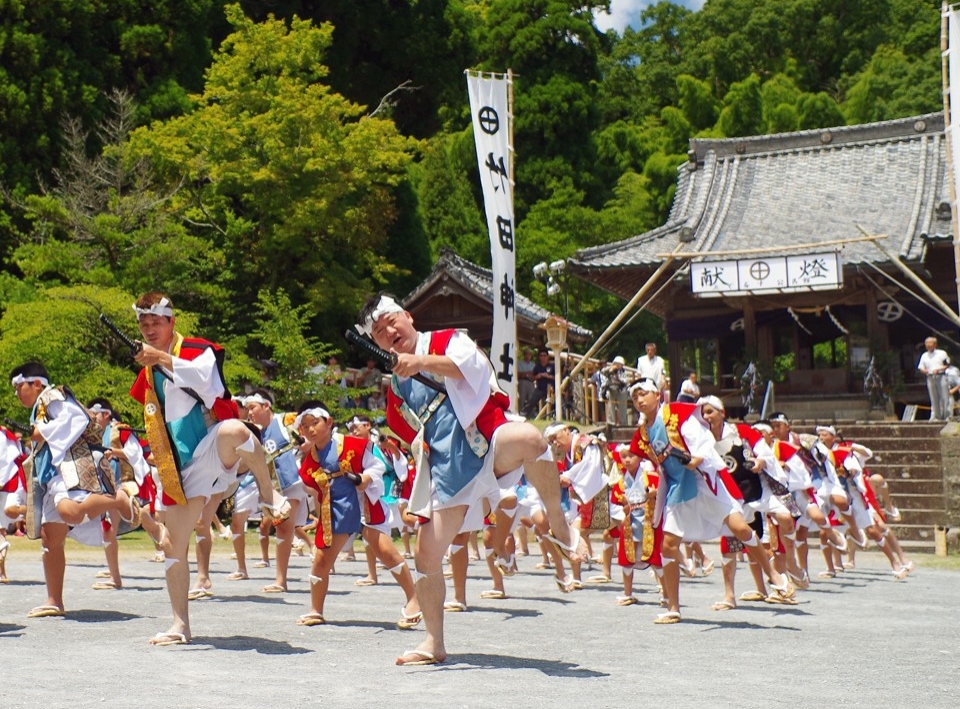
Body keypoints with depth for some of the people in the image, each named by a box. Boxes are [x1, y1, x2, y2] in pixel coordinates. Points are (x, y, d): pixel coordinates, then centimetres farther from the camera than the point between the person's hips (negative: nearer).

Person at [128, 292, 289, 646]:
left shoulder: (197, 349, -1)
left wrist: (163, 359, -35)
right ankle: (180, 626, 12)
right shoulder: (147, 373, 19)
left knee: (232, 429, -42)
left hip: (214, 451, -6)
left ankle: (269, 494, -20)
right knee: (173, 546, 2)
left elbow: (202, 374, -27)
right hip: (181, 469, 6)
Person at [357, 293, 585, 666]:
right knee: (426, 555, -2)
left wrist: (422, 361, -25)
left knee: (527, 436, -40)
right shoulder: (396, 390, 19)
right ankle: (434, 642, 15)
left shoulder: (447, 341, 5)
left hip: (488, 447, -5)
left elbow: (474, 365, -19)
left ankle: (559, 525, -19)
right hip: (448, 471, 5)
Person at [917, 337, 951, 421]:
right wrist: (925, 371, -11)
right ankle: (936, 416, 7)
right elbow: (920, 369, 12)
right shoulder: (924, 356, 15)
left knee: (945, 397, -6)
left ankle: (948, 416, -3)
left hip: (941, 376, -3)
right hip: (930, 378, 3)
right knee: (934, 398, 3)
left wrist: (939, 369, -12)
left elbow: (948, 365, 3)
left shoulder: (942, 353, 6)